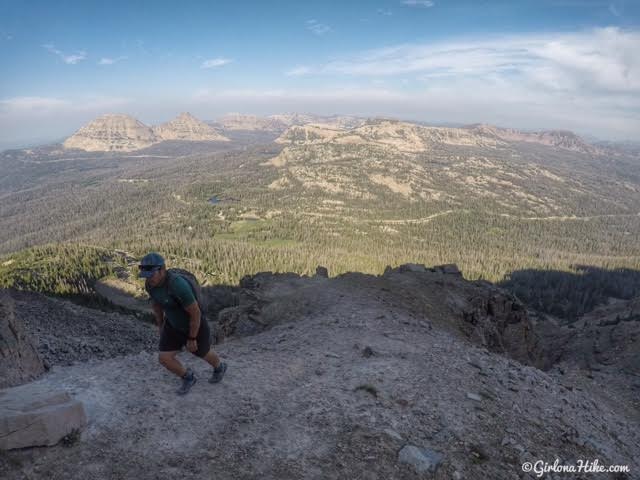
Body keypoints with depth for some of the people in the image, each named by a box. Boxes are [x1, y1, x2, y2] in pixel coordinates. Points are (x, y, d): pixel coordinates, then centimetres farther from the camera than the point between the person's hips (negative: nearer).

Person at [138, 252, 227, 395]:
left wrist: (192, 339, -20)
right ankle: (188, 377, 29)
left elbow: (196, 313, -32)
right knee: (164, 358, 0)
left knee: (203, 353, 20)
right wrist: (160, 325, 15)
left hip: (196, 326, -6)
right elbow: (155, 302, 5)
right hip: (174, 324, 6)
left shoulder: (178, 286, -42)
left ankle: (219, 367, 56)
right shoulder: (150, 283, -17)